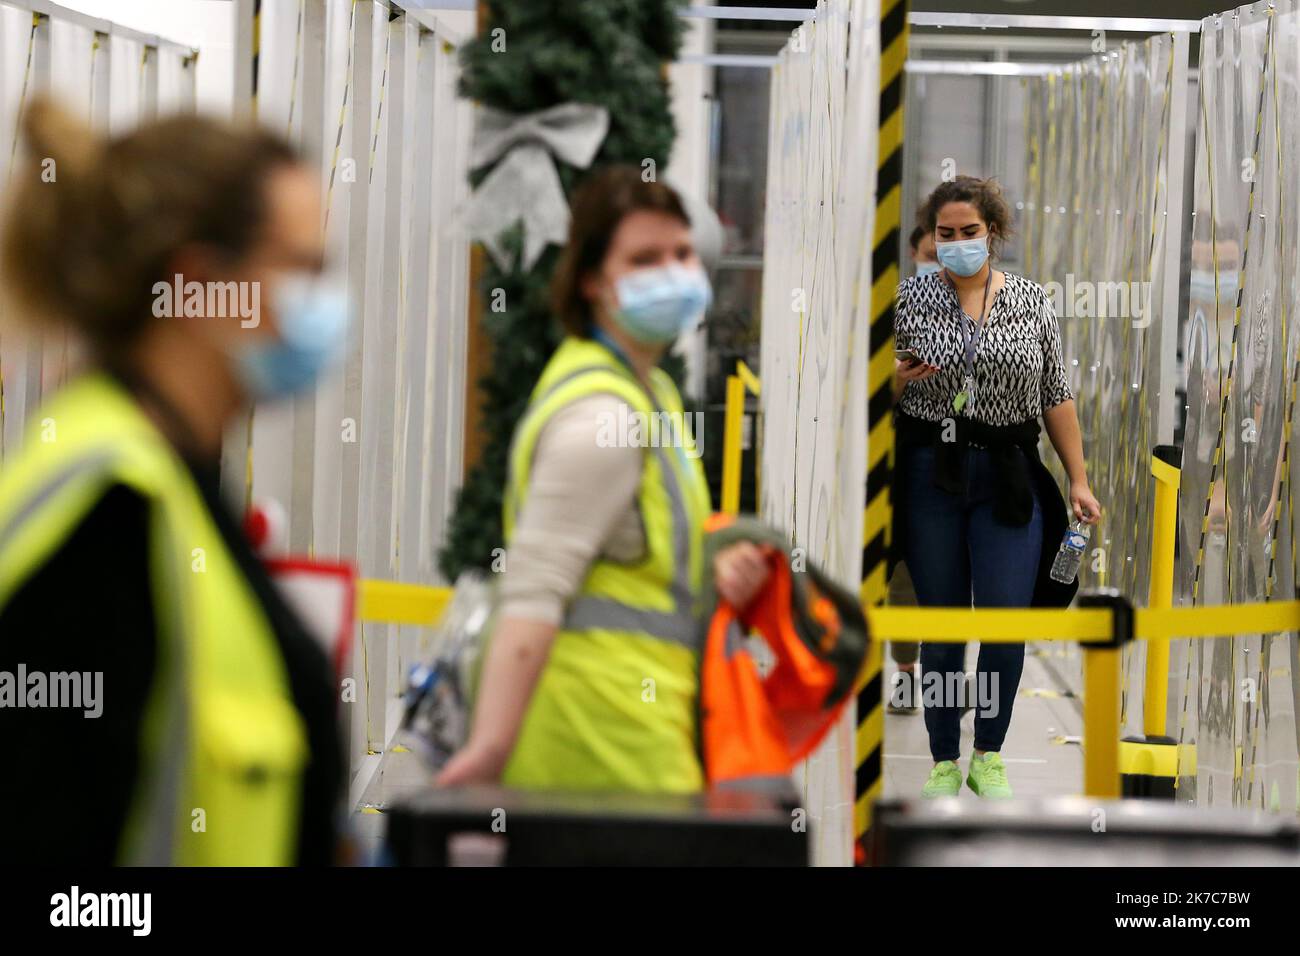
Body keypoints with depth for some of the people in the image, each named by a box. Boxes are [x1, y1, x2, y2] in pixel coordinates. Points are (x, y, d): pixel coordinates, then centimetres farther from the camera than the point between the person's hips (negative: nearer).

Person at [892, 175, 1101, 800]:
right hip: (930, 473, -1)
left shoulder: (1030, 302, 5)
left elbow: (1056, 397, 9)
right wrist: (899, 376, -16)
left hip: (1009, 476, 1)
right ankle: (944, 761, 14)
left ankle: (989, 756, 14)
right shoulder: (910, 299, 2)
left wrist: (1079, 480, 6)